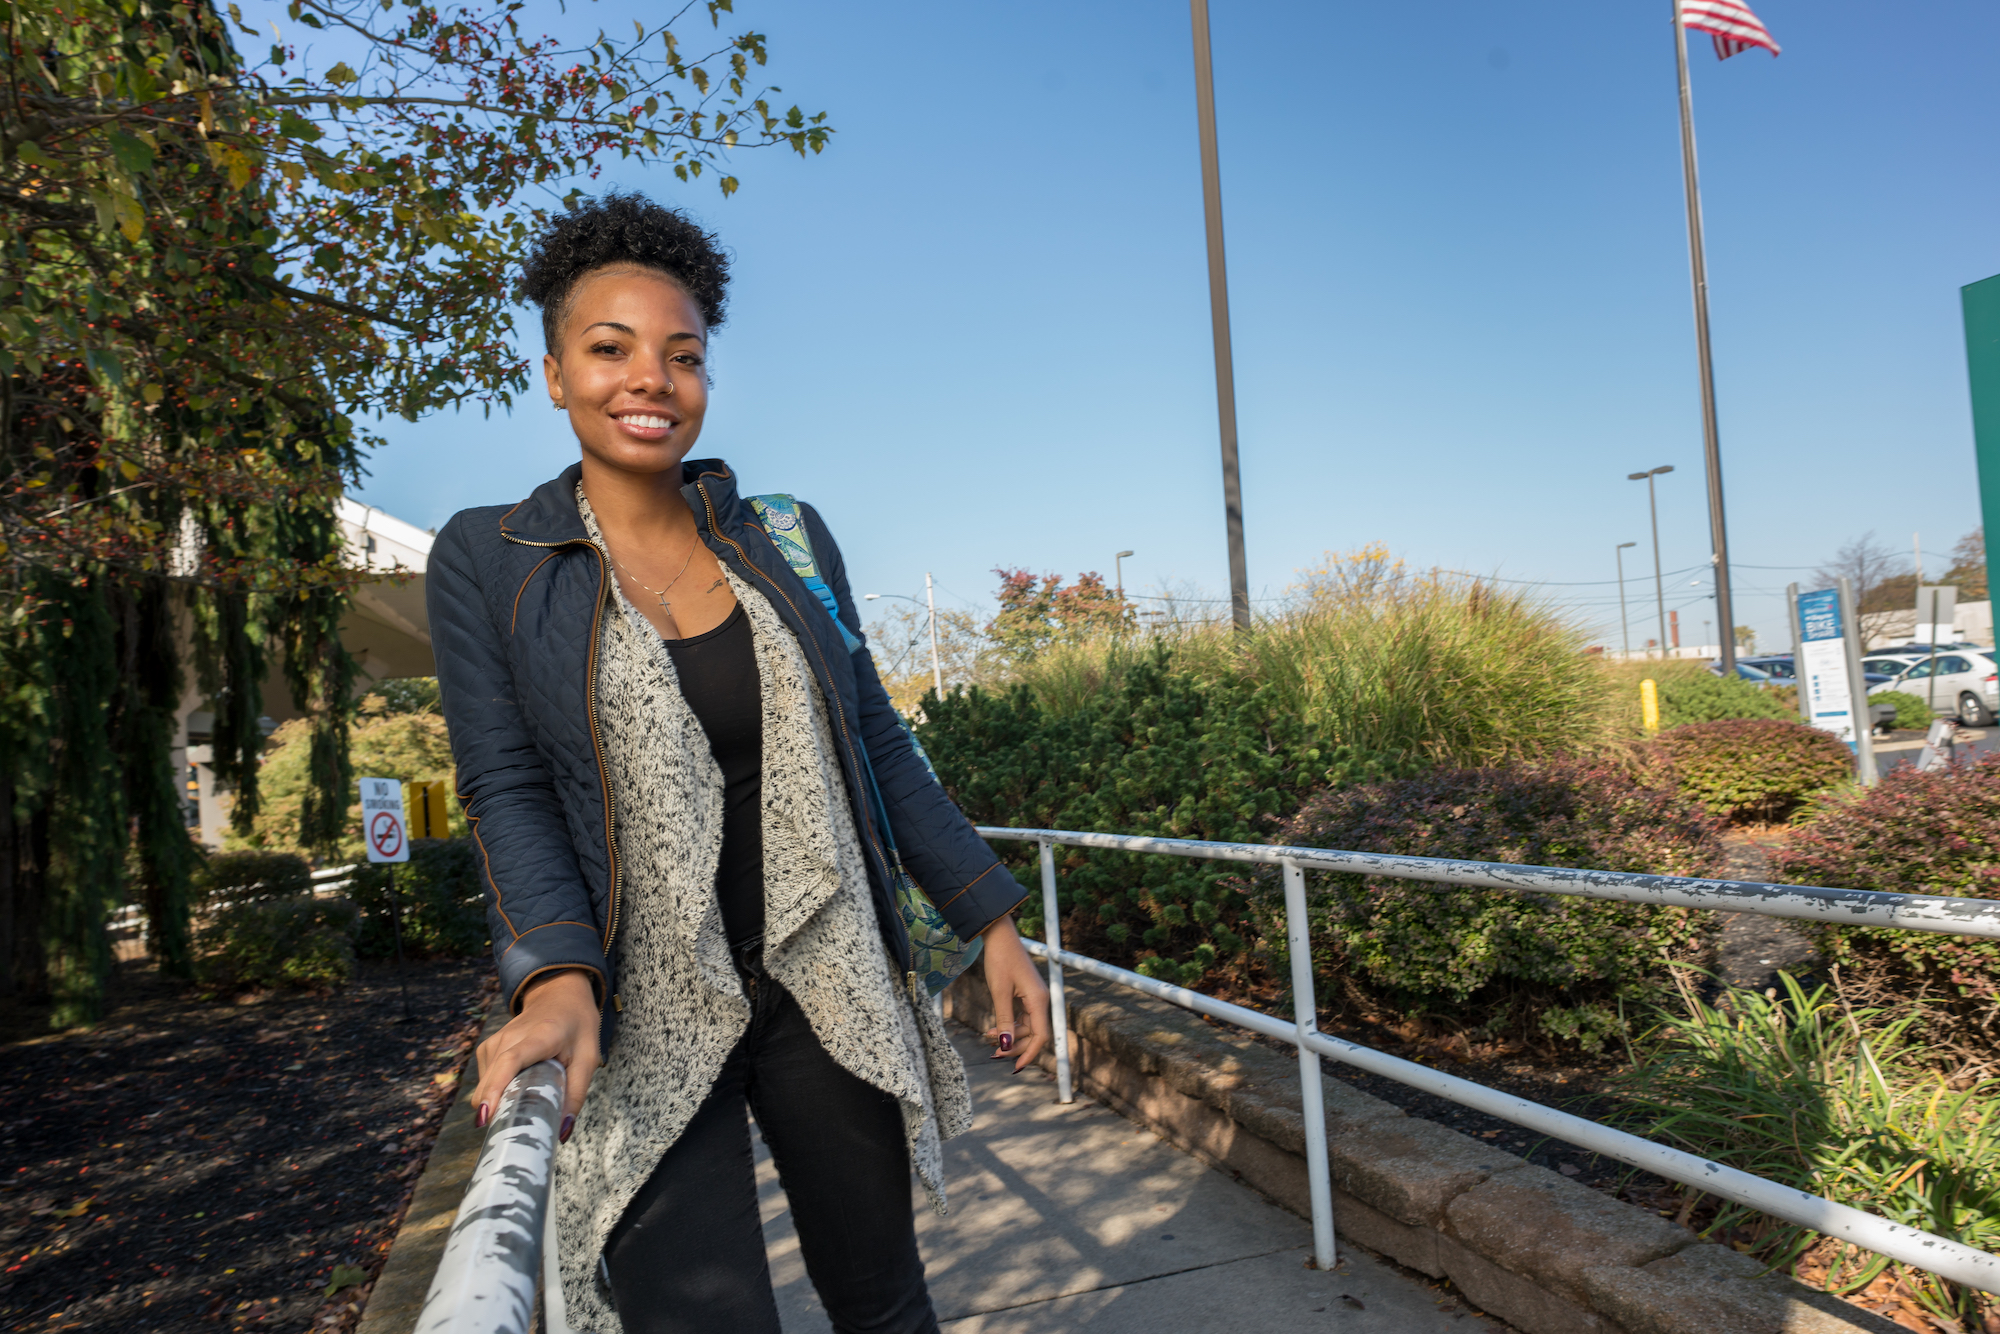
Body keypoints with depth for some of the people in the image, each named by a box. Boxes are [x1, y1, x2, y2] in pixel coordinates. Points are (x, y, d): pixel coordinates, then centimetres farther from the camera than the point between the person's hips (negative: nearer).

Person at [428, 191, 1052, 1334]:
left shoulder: (788, 539, 4)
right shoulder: (486, 561, -2)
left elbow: (876, 743, 6)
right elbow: (507, 789, -5)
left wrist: (993, 921, 4)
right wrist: (555, 973, -22)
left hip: (829, 983, 3)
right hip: (646, 1011, -2)